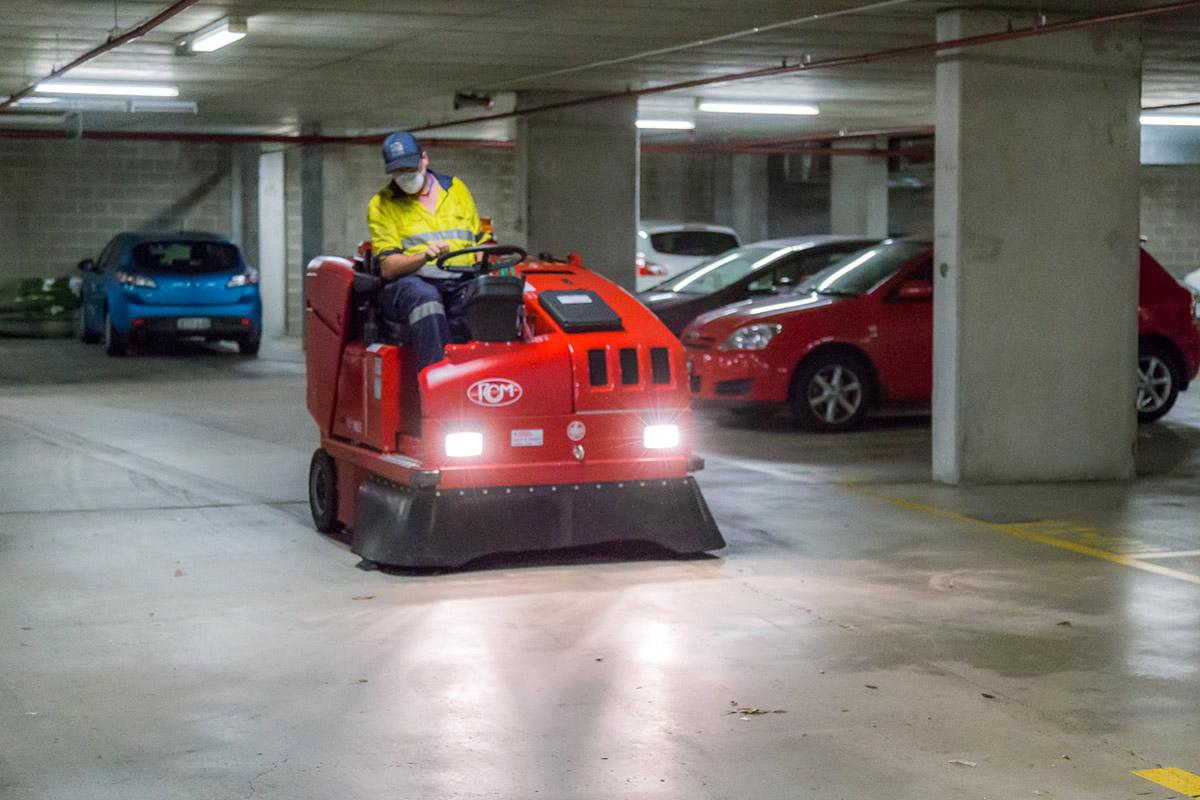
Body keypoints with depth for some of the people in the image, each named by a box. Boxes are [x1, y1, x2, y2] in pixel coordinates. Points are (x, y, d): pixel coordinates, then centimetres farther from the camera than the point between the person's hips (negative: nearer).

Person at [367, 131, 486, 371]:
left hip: (461, 283, 3)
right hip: (408, 284, -3)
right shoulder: (381, 205, 6)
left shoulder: (455, 188, 17)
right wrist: (425, 256, -24)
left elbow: (479, 240, 24)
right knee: (425, 296, -39)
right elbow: (388, 267, -5)